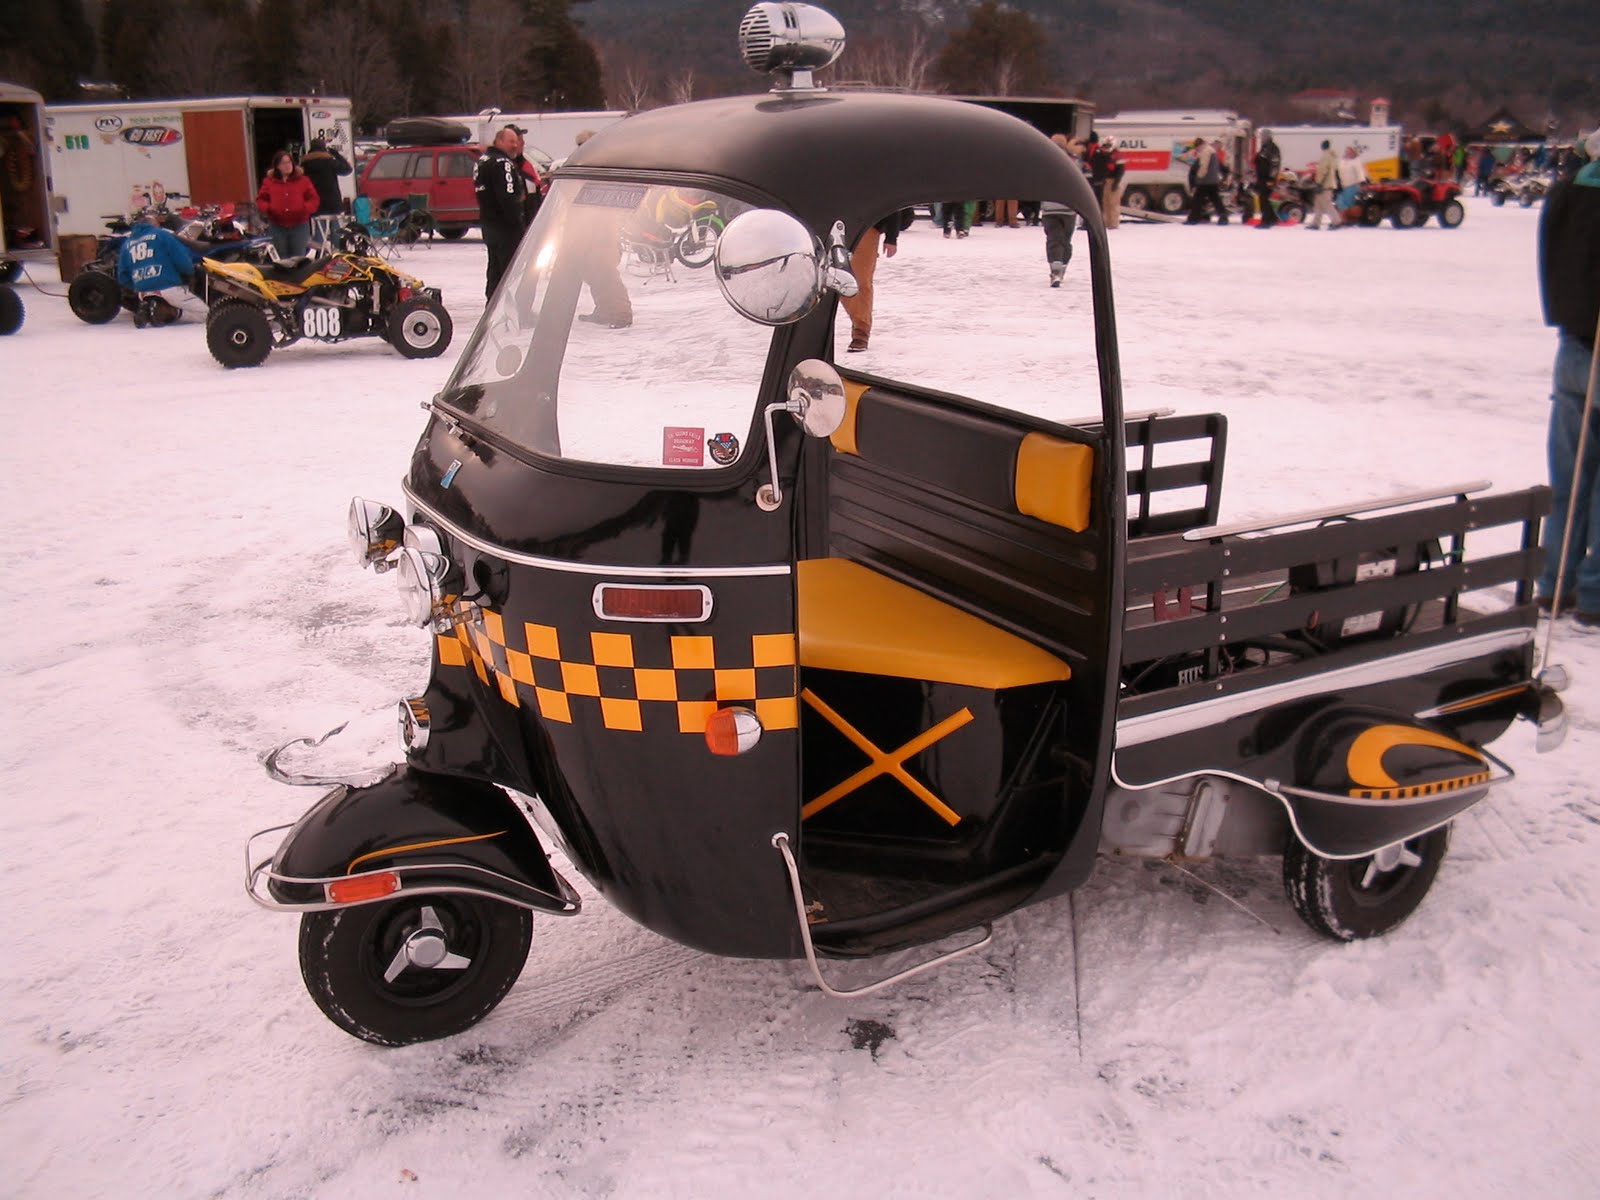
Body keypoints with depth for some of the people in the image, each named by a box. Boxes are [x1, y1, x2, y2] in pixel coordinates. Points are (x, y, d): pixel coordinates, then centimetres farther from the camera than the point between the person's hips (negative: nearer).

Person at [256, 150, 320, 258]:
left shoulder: (303, 180, 4)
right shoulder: (269, 182, 7)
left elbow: (314, 199, 0)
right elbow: (261, 200, 9)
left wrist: (306, 208, -19)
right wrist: (267, 208, -13)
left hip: (300, 226, -1)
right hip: (277, 227, 1)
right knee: (280, 259, 7)